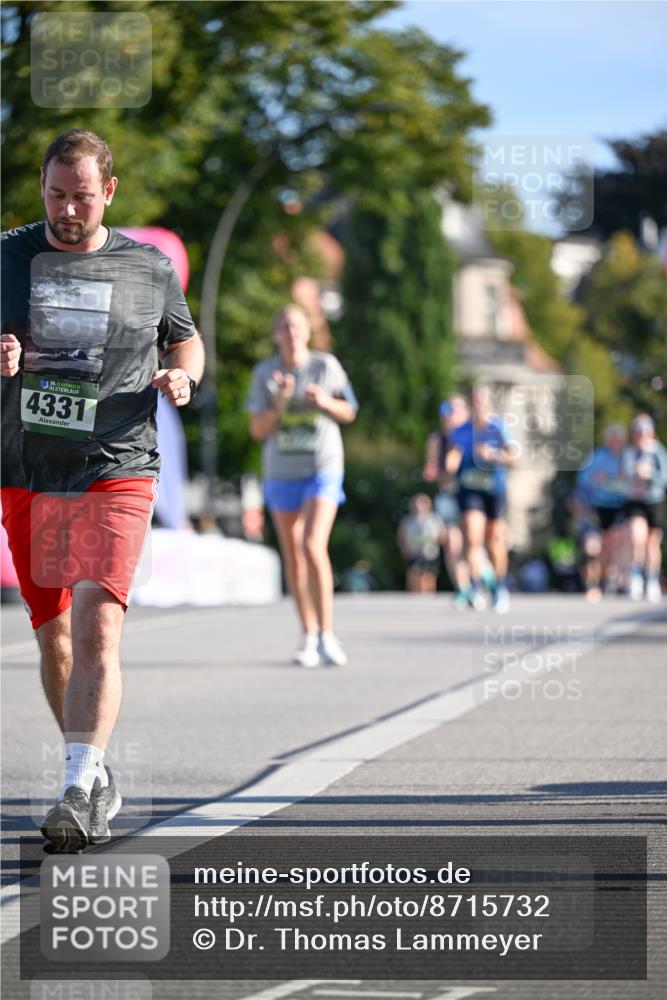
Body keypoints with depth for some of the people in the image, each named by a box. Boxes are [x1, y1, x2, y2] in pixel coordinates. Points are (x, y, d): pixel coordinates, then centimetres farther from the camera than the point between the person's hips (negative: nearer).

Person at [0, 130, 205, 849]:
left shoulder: (151, 268, 4)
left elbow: (186, 338, 21)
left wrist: (182, 374, -2)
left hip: (117, 473, -3)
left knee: (96, 627, -19)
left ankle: (79, 790, -27)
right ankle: (95, 777, 27)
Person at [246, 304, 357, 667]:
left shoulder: (326, 366, -2)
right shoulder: (264, 373, -1)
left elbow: (348, 412, 8)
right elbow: (257, 430, -1)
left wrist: (325, 402, -13)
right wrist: (278, 405, -18)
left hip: (323, 467, -2)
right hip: (281, 473, 2)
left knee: (313, 546, -19)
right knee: (293, 555, 8)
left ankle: (326, 634, -14)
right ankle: (308, 636, 20)